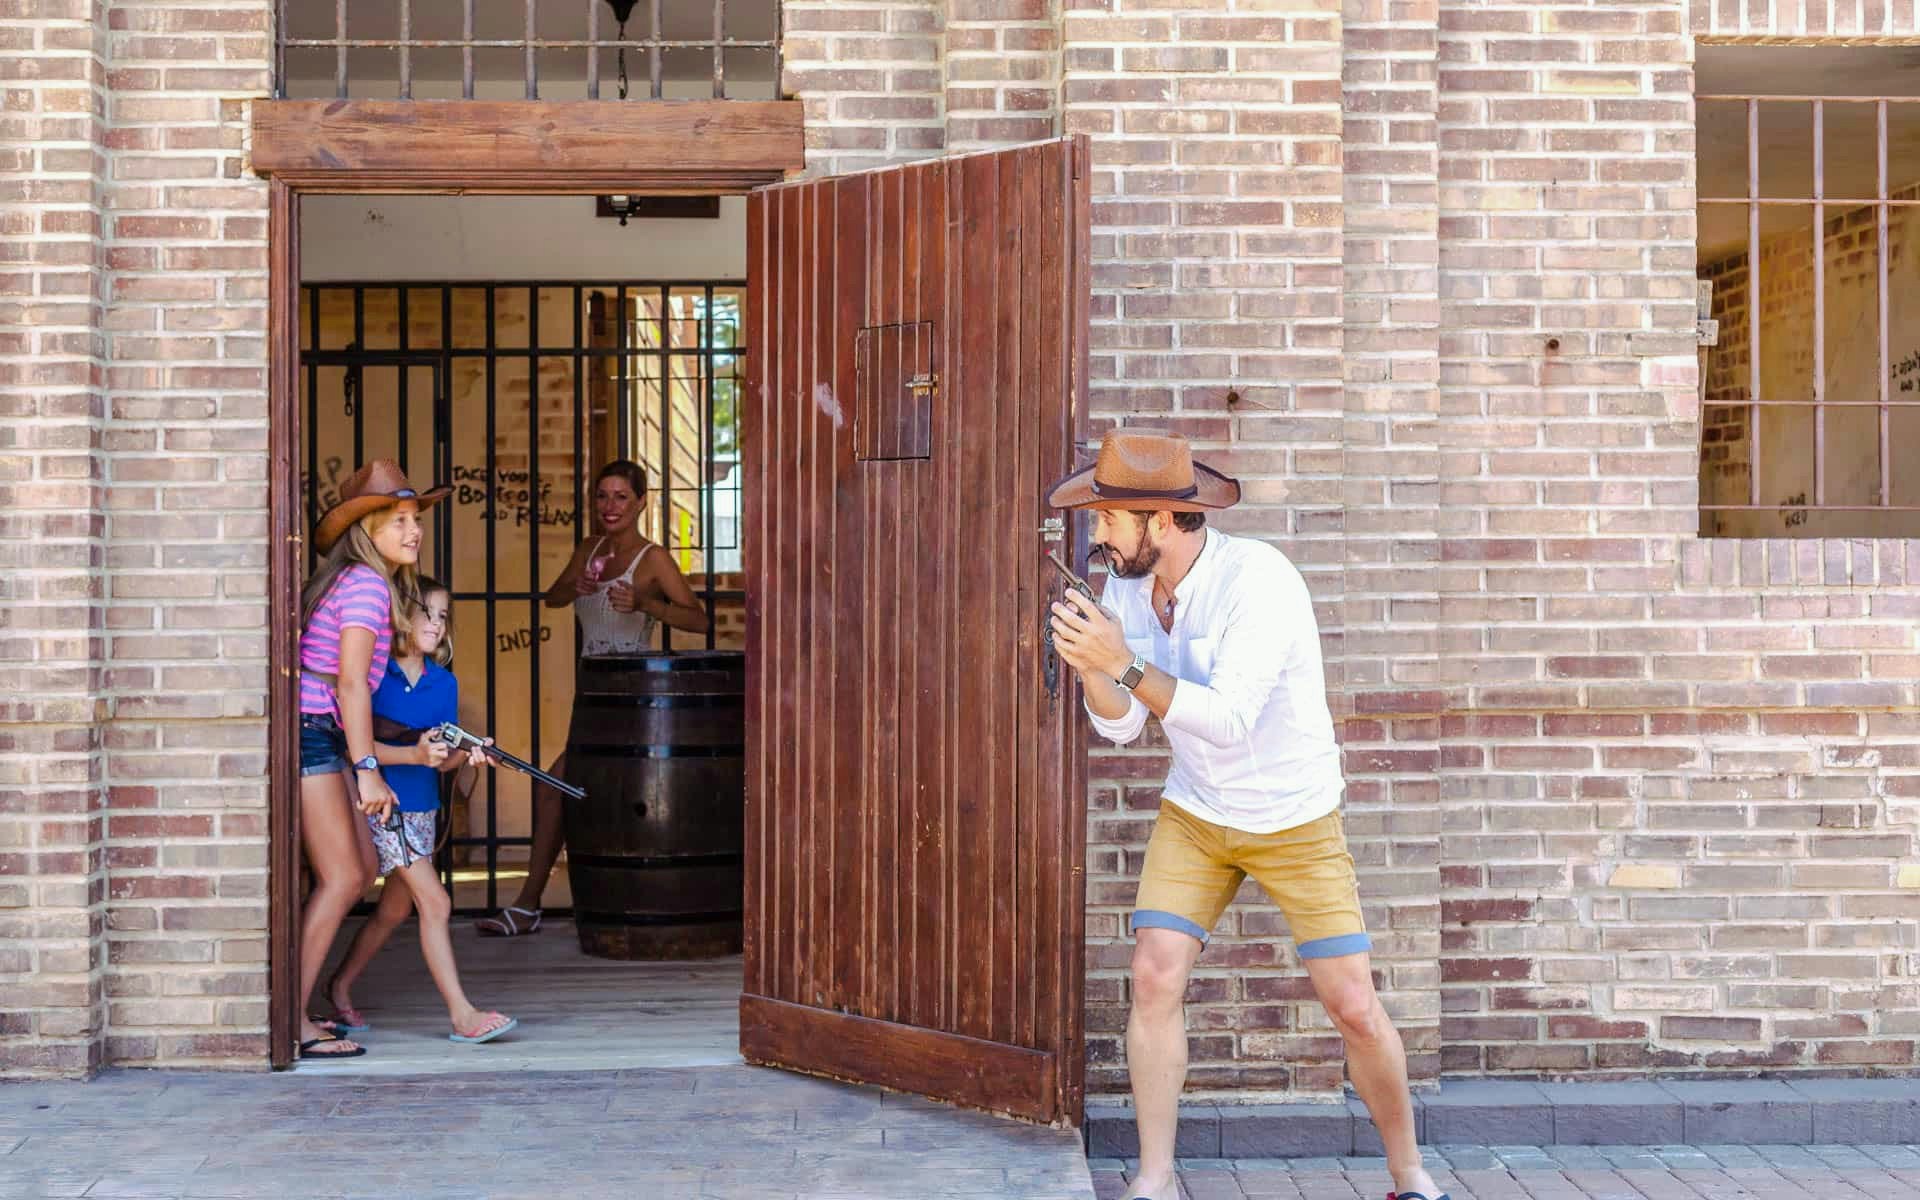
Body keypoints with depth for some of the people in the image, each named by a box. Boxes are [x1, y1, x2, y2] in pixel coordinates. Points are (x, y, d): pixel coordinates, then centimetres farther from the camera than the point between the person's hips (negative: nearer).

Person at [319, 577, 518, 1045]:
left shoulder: (445, 683, 6)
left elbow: (443, 758, 2)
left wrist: (467, 754, -20)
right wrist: (413, 754, -29)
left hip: (422, 807, 7)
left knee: (394, 910, 16)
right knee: (435, 901, -11)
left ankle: (340, 987, 34)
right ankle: (462, 1015, -9)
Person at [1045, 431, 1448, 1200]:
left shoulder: (1257, 579, -26)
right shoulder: (1125, 587, -6)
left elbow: (1228, 719, -32)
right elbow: (1121, 726, -3)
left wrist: (1126, 663, -36)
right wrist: (1089, 666, -22)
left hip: (1296, 821, -4)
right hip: (1194, 814, 5)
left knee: (1354, 1008, -3)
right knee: (1154, 978, -10)